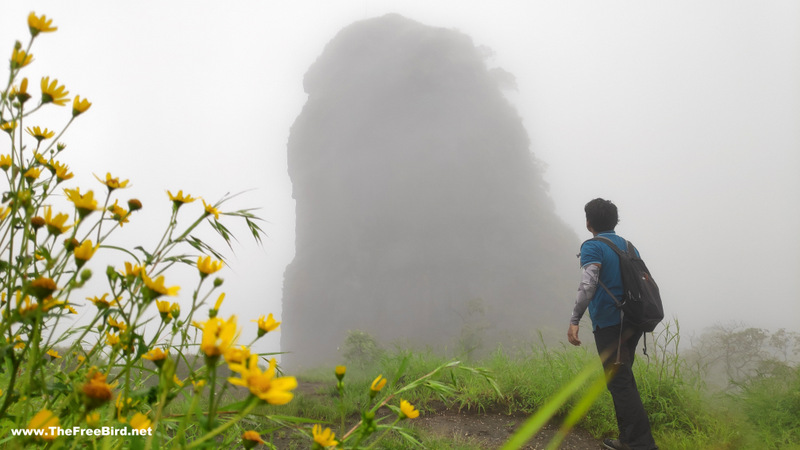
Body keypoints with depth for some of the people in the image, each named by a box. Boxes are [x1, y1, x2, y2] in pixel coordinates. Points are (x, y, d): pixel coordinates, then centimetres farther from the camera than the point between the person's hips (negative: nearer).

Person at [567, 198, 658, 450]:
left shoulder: (592, 247, -8)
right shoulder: (628, 246, 14)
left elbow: (588, 285, -23)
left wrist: (574, 321, -24)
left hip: (609, 325, -8)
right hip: (632, 323, 8)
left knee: (620, 383, -6)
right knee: (623, 380, 17)